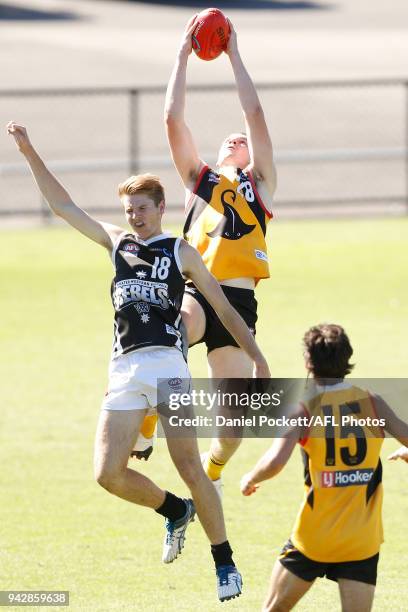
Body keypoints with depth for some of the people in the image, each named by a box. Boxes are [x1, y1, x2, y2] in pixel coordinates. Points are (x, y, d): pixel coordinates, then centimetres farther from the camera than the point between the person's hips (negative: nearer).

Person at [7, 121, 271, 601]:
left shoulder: (181, 253, 8)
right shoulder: (115, 242, 18)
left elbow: (224, 309, 10)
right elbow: (61, 205, 22)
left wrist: (258, 359, 5)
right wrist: (29, 153, 18)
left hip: (167, 366, -4)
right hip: (123, 372, 4)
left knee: (189, 469, -9)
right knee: (108, 474, -7)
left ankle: (225, 563, 0)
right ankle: (175, 512, 19)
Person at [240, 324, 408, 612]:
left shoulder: (304, 409, -9)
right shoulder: (372, 403, -2)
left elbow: (276, 461, -22)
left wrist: (250, 479, -1)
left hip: (313, 538, -2)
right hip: (362, 542, 2)